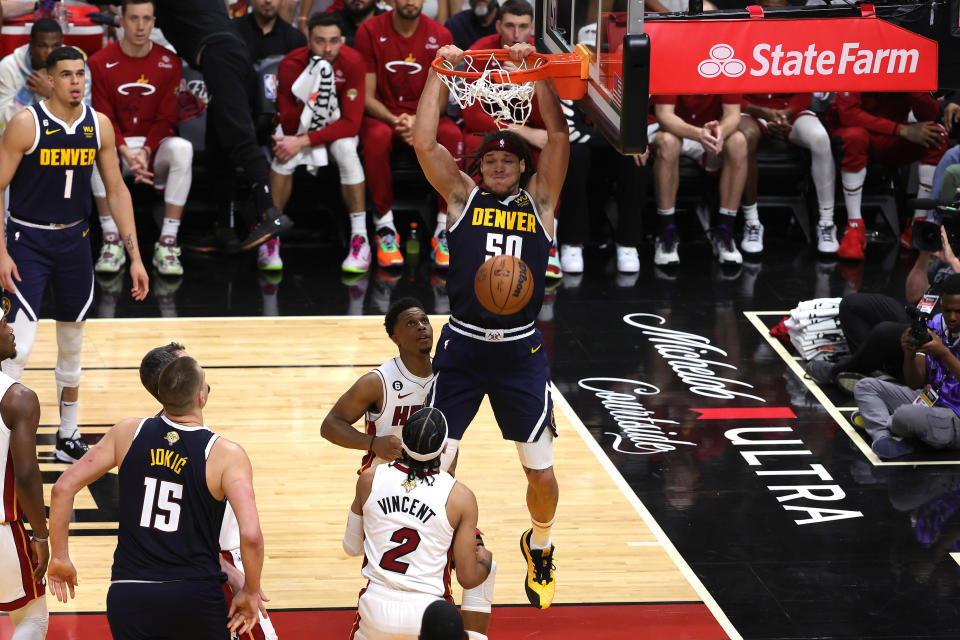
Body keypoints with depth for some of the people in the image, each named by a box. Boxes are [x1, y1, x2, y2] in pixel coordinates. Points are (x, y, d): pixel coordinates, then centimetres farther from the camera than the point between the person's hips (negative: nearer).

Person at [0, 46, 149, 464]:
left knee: (72, 345, 13)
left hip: (75, 241, 5)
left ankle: (68, 436, 26)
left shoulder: (99, 126, -1)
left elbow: (116, 190, 6)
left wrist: (135, 257, 3)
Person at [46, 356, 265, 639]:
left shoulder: (128, 433, 1)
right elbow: (250, 534, -18)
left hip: (129, 595, 2)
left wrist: (59, 556, 11)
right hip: (196, 598, -1)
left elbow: (63, 488, 0)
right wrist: (251, 592, -1)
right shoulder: (226, 455, -8)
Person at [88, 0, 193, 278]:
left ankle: (168, 242, -30)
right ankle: (112, 241, -28)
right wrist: (127, 154, -22)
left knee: (182, 149, -33)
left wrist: (145, 152, -19)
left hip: (156, 145, 1)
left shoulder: (169, 62, -2)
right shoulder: (100, 63, -4)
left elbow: (166, 119, -2)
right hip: (118, 143, 0)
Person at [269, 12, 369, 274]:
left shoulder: (352, 63, -26)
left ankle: (360, 240, -28)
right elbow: (288, 126, -24)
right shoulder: (291, 65, -25)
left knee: (346, 149, -33)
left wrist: (303, 141, -35)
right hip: (300, 123, 0)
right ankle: (269, 238, -22)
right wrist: (310, 93, -43)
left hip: (336, 126, 0)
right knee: (284, 154, -32)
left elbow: (351, 124, -27)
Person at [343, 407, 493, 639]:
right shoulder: (461, 498, -8)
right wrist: (485, 560, 20)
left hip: (376, 611, 3)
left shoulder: (369, 479, -2)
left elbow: (351, 547, 12)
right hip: (426, 615, -2)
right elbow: (468, 578, -2)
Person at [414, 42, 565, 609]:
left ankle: (539, 550, 33)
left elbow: (559, 136, -5)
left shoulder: (540, 200, 5)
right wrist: (439, 74, -4)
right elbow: (424, 142, -5)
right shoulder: (462, 196, 5)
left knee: (541, 471, 6)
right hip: (463, 345, 0)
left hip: (521, 350, 0)